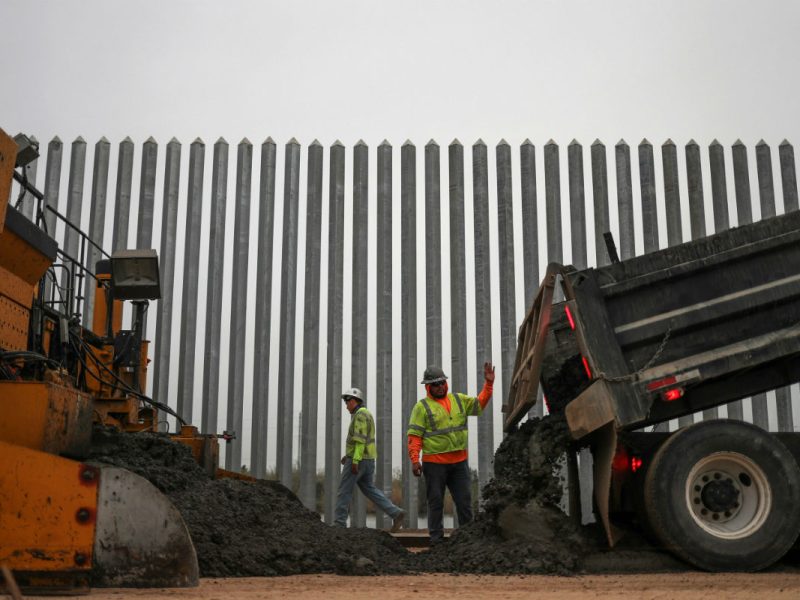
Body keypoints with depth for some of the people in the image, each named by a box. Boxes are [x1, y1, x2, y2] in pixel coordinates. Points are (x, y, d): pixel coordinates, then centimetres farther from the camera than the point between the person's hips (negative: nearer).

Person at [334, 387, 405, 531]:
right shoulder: (366, 415, 18)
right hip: (368, 460, 10)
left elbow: (360, 439, -22)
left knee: (344, 490, -1)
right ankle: (395, 513, 0)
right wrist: (349, 455, 22)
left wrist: (354, 461, -25)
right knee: (369, 489, 9)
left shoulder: (360, 414, -14)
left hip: (357, 460, -10)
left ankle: (339, 523, 3)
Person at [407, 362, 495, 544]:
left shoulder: (458, 400, 12)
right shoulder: (422, 407, -4)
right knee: (436, 502, 3)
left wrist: (489, 383, 7)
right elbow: (414, 435, -9)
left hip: (459, 462, 5)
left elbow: (479, 404, 19)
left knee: (464, 500, 8)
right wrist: (414, 459, -18)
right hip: (434, 464, -4)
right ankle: (436, 538, 11)